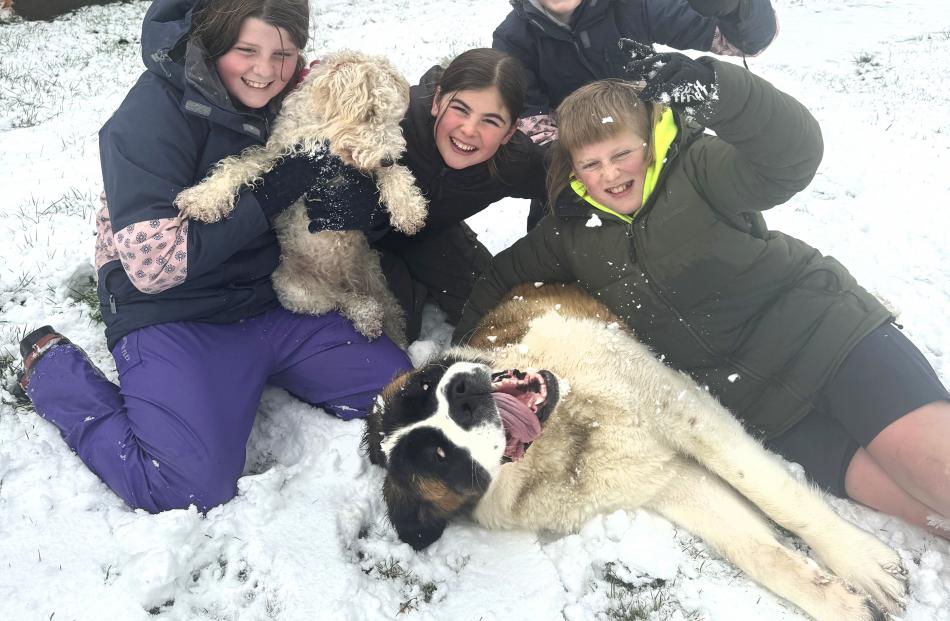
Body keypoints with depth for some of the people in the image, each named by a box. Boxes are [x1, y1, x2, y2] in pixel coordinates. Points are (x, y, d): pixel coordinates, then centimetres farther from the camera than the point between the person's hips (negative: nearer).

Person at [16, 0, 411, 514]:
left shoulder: (287, 102, 4)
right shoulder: (157, 109, -15)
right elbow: (152, 263, -22)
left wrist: (347, 191, -13)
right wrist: (269, 195, -21)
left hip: (271, 303, 6)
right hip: (172, 317, -6)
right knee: (192, 486, -23)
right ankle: (54, 369, 1)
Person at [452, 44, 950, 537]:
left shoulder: (695, 169, -9)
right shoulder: (572, 232, 4)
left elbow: (791, 157, -26)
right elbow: (505, 276, 18)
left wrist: (711, 86, -40)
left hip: (821, 328, -2)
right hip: (750, 401, 3)